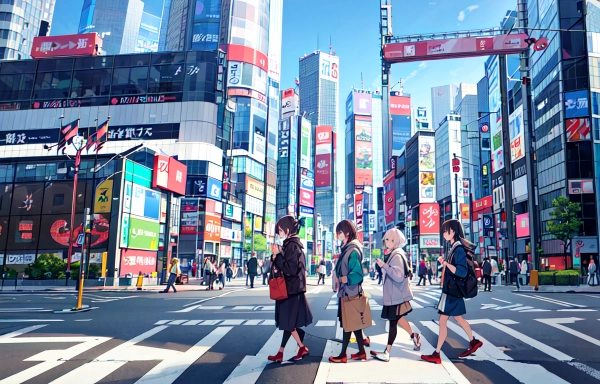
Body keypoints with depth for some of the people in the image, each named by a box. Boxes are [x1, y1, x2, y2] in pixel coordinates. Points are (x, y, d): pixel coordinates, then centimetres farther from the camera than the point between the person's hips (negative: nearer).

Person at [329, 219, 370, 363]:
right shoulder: (346, 249, 10)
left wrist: (344, 279, -18)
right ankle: (361, 352, 24)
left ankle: (343, 355, 12)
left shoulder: (353, 251, -19)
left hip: (350, 293, -9)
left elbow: (357, 274, -23)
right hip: (345, 291, 9)